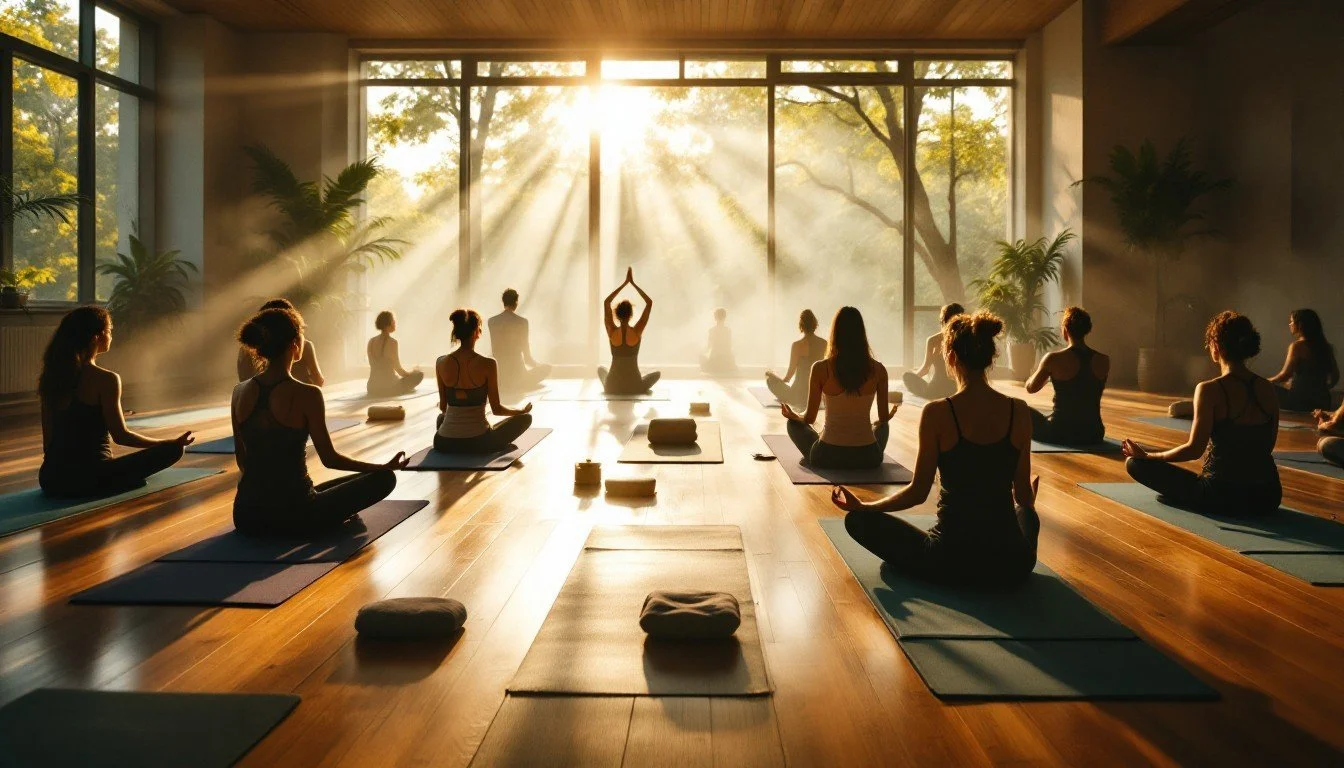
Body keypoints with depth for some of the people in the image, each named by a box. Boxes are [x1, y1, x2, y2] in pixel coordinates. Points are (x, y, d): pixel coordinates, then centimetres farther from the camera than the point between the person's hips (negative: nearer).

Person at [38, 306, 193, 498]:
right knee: (173, 450, 0)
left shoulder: (52, 377, 5)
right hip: (89, 479, -8)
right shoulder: (105, 380, -15)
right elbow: (121, 436, -13)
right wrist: (173, 443, -3)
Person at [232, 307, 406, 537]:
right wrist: (385, 467, 3)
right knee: (384, 478, 8)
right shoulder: (306, 395, -16)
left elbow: (242, 461, 10)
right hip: (294, 517, -7)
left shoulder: (240, 392, 0)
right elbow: (329, 458, -9)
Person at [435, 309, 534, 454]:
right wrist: (522, 410, 14)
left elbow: (442, 407, 8)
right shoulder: (488, 364, -14)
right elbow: (496, 409, -6)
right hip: (478, 443, -5)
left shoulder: (441, 363, -3)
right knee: (525, 418, 20)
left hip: (444, 444, 5)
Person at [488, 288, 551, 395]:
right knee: (546, 368, 17)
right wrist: (536, 365, 15)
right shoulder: (522, 321, -11)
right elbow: (527, 356, -6)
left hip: (498, 375, 7)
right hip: (517, 372, -7)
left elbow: (493, 351, 9)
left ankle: (505, 385, 22)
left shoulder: (491, 321, 0)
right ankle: (518, 386, 9)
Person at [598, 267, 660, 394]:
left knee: (600, 368, 37)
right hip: (634, 388, -1)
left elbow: (606, 302, 3)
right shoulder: (637, 331, -12)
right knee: (657, 373, 31)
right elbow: (649, 303, -4)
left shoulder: (612, 332, -9)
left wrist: (625, 282, 4)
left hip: (612, 388, 1)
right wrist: (632, 282, -1)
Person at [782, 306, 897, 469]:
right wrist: (889, 415, 30)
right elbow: (884, 417, 6)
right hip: (868, 457, 2)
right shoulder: (878, 370, -5)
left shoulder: (821, 368, -11)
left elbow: (809, 418, -3)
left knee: (794, 423, 28)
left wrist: (792, 415, 20)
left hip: (828, 457, -2)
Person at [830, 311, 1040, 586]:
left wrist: (862, 506, 9)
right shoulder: (1019, 411, -4)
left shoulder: (937, 413, -14)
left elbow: (918, 492, -7)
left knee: (858, 520, 16)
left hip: (952, 562, -5)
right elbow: (1024, 495, 5)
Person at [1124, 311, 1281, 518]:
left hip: (1222, 497, -7)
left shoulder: (1209, 390, -17)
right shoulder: (1268, 389, 0)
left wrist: (1147, 455, -6)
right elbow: (1268, 446, 10)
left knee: (1134, 463, 3)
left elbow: (1194, 449, -19)